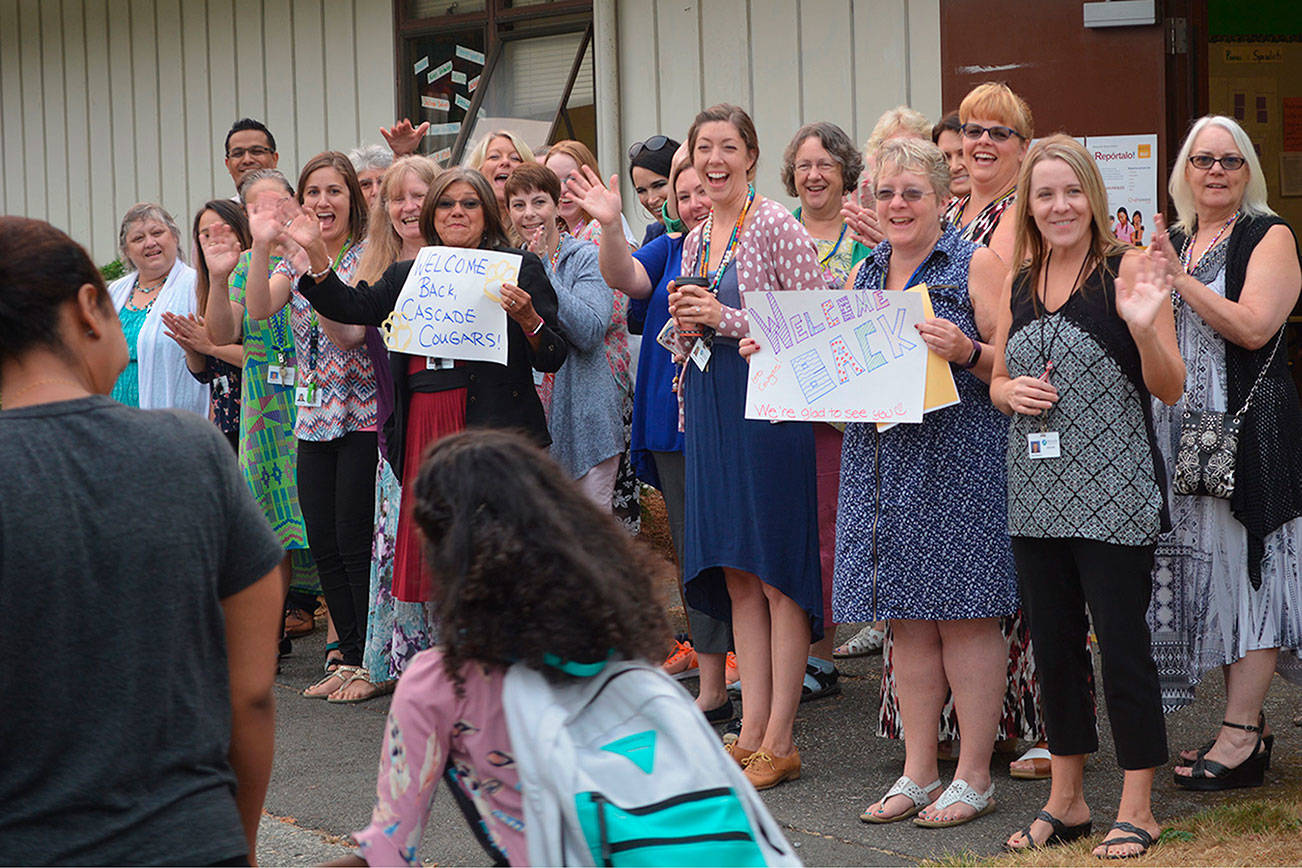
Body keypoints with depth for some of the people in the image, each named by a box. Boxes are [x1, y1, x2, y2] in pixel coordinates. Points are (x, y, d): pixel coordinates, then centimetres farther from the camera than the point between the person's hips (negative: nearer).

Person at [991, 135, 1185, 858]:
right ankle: (1066, 800, 24)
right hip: (1037, 492, 6)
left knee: (1122, 645, -3)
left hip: (1112, 492, -6)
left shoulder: (1127, 269, -6)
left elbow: (1171, 389, -8)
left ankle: (1136, 809, 8)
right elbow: (996, 382, 21)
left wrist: (1144, 325, -26)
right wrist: (1011, 392, -2)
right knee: (1052, 646, 12)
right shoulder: (1019, 284, 11)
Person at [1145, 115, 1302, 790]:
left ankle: (1242, 735, -5)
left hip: (1247, 425, -7)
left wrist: (1177, 277, -17)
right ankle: (1244, 721, 15)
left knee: (1243, 560, -7)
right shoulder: (1172, 240, 16)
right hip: (1180, 428, 7)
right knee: (1197, 563, 7)